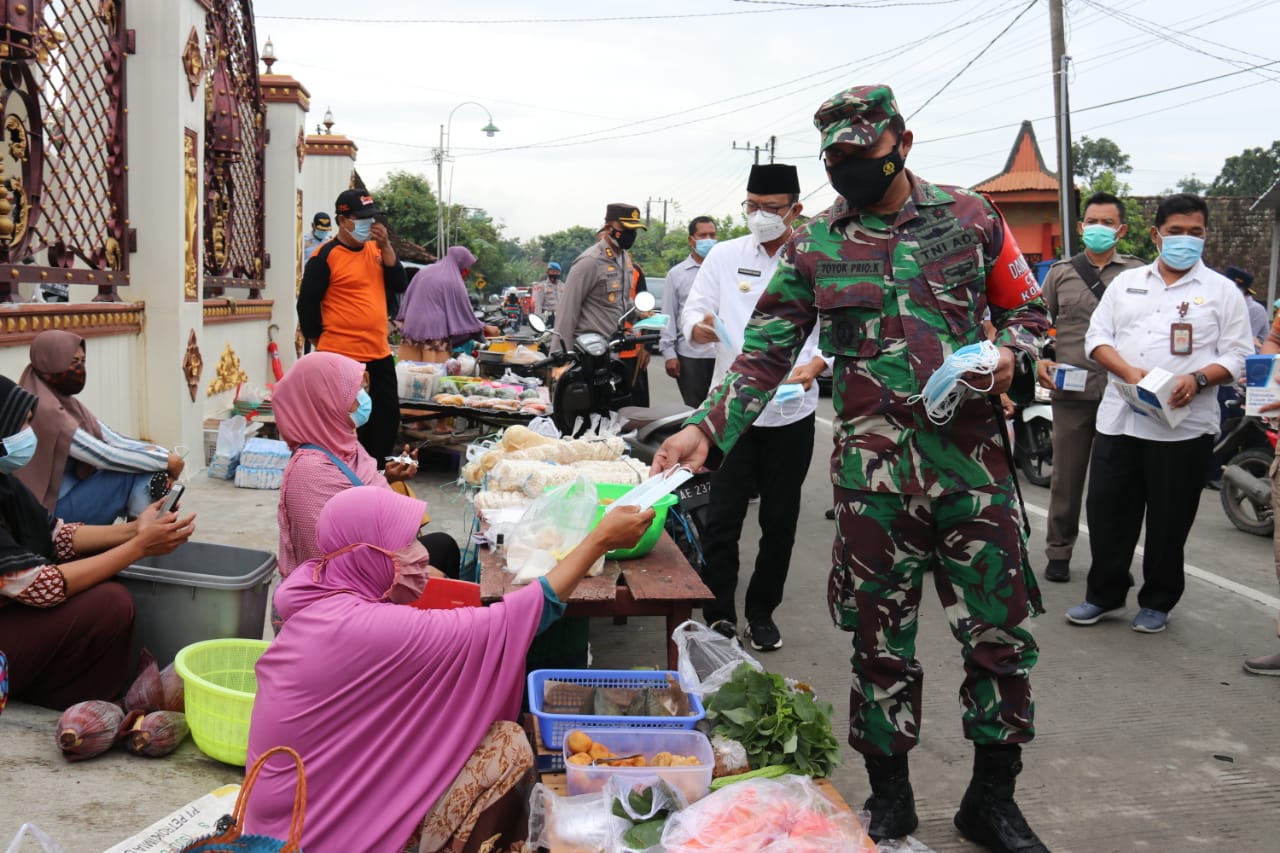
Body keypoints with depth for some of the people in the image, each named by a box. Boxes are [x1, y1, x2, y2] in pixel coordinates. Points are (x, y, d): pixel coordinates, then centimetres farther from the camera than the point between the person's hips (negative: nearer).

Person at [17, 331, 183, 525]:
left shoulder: (67, 404, 8)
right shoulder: (44, 409, -21)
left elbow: (115, 442, 2)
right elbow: (104, 456, -24)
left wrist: (164, 455, -14)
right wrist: (164, 461, -18)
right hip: (51, 512, -9)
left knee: (155, 476, -2)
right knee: (139, 474, -17)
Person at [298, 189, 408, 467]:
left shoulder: (375, 249, 12)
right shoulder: (325, 256, -8)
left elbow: (399, 285, 2)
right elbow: (307, 304, -6)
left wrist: (386, 247, -7)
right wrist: (321, 340, 2)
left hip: (379, 354, 7)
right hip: (341, 358, -7)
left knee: (387, 419, 13)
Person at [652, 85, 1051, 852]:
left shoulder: (971, 217, 4)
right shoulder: (814, 245, 4)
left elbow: (1027, 308, 13)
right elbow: (766, 353, 2)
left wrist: (1012, 353, -10)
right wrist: (706, 429, -10)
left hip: (973, 455, 0)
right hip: (873, 469, 0)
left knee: (1002, 631, 4)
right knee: (881, 636, 8)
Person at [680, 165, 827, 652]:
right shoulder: (725, 257, 4)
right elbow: (693, 308, 2)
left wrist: (815, 365, -21)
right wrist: (698, 326, -22)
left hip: (792, 410, 0)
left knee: (780, 520, 10)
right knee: (722, 517, -1)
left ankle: (762, 612, 25)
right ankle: (718, 613, 11)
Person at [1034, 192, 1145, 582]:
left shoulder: (1137, 273, 6)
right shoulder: (1059, 273, 10)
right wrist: (1040, 360, -3)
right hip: (1071, 392, 1)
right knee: (1066, 477, 6)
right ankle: (1058, 551, 20)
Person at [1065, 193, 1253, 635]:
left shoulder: (1222, 291, 5)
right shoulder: (1126, 282, 13)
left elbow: (1237, 355, 0)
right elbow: (1097, 336, 7)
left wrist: (1197, 379, -19)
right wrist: (1130, 372, -12)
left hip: (1184, 426, -2)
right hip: (1119, 418, 3)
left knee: (1169, 520, 5)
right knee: (1107, 510, 7)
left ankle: (1157, 601, 21)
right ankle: (1104, 593, 22)